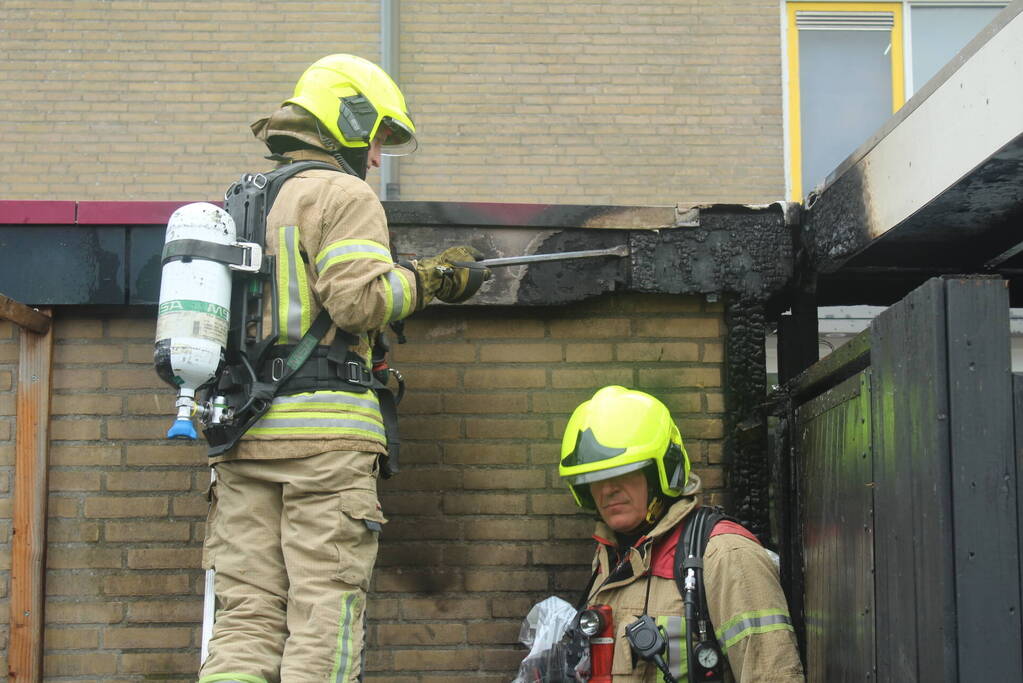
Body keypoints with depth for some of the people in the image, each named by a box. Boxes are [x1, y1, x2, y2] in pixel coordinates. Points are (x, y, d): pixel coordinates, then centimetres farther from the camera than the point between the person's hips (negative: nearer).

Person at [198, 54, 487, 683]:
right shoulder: (344, 195, -1)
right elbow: (360, 298, -12)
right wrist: (432, 279, 1)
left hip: (241, 432, 7)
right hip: (324, 431, -7)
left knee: (245, 618, 3)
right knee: (325, 614, -7)